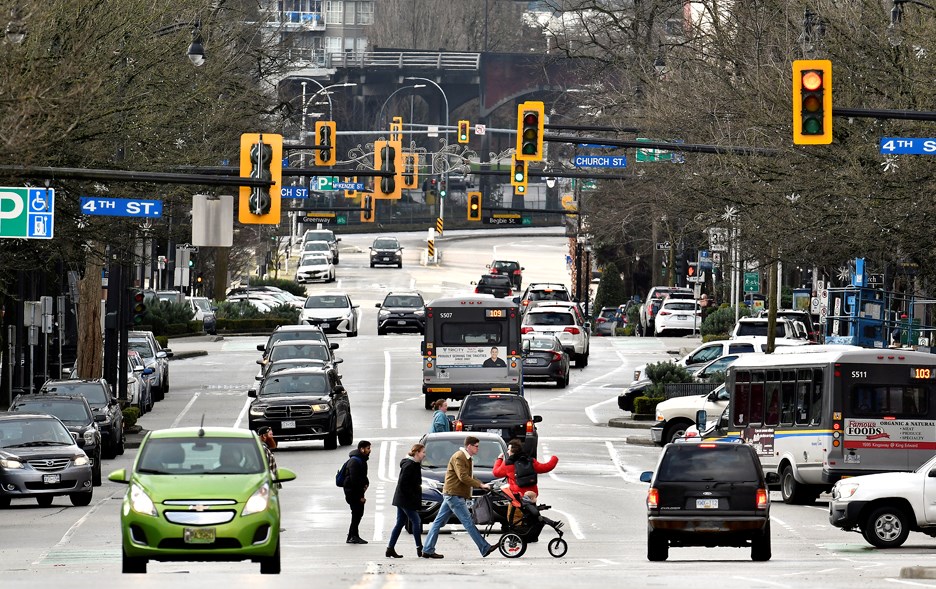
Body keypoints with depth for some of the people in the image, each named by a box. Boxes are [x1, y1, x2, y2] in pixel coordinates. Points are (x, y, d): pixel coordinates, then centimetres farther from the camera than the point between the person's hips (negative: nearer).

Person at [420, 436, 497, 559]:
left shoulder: (466, 458, 19)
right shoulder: (458, 457, -13)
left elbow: (469, 477, 24)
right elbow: (463, 477, -21)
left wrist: (481, 485, 10)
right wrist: (480, 485, -19)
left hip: (450, 494, 10)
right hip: (454, 495, -10)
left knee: (439, 522, 8)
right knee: (468, 522, -8)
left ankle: (427, 550, 9)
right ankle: (485, 548, -9)